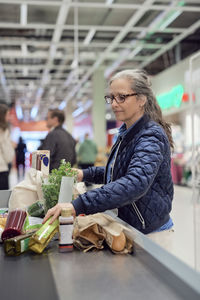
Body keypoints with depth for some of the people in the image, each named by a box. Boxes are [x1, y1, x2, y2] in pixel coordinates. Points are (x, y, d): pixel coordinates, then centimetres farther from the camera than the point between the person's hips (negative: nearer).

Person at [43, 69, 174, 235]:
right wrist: (86, 174, 4)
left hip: (150, 233, -8)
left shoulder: (151, 136, -22)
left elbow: (136, 183, -39)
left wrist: (78, 205, -45)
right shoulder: (126, 133, 6)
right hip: (126, 226, 8)